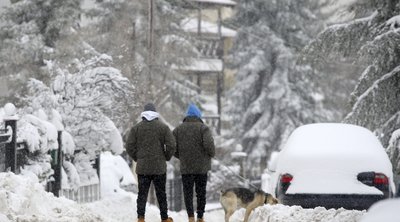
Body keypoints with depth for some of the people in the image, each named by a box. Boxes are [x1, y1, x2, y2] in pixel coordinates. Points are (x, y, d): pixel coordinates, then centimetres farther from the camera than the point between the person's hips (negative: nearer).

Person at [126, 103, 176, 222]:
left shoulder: (136, 128, 2)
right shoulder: (163, 127, -1)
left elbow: (130, 146, -2)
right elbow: (171, 145, -8)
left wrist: (137, 158, 10)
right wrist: (166, 158, 7)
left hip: (142, 167, 1)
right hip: (159, 167, -1)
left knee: (142, 193, 3)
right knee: (161, 194, 9)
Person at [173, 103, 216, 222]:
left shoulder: (178, 129, 4)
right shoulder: (203, 128, -5)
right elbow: (209, 144, -19)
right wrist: (211, 154, 1)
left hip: (186, 167, 1)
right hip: (202, 166, -1)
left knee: (188, 192, 6)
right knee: (201, 192, 11)